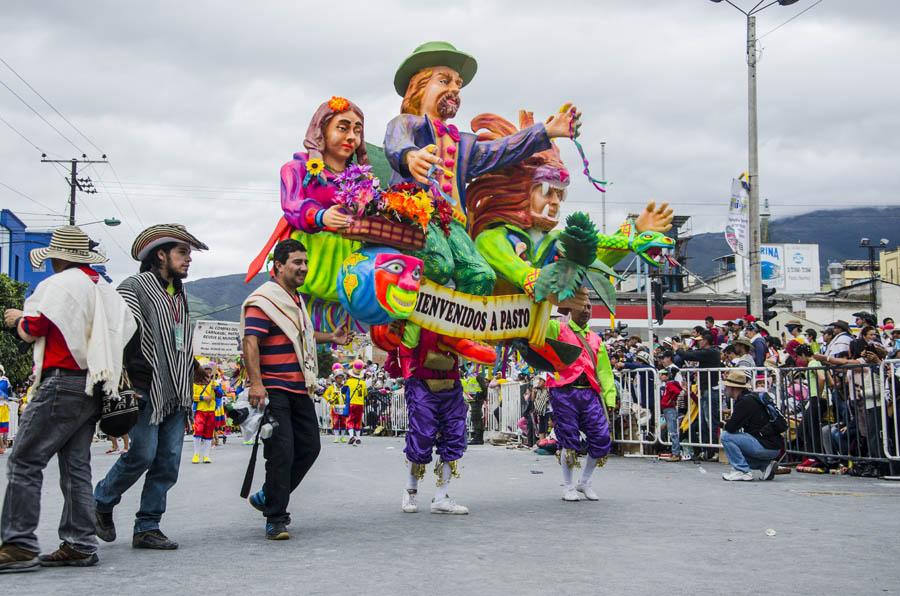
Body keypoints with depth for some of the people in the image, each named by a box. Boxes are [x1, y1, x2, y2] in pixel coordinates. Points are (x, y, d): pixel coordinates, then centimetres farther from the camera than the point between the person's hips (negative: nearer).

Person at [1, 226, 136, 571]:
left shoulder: (60, 284, -6)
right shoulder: (106, 290, 17)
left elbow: (34, 328, -7)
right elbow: (126, 329, 15)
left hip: (63, 381, -8)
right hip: (95, 387, 8)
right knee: (76, 466, 10)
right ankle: (80, 546, 10)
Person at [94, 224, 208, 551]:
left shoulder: (179, 295, 20)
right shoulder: (135, 287, -5)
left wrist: (195, 370, 16)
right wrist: (126, 384, -19)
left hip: (176, 394, 8)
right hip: (146, 390, -7)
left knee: (168, 462, 2)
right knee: (143, 454, -10)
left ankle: (148, 527, 9)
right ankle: (101, 502, 15)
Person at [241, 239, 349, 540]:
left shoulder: (296, 299, 19)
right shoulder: (263, 300, -12)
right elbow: (251, 342, -21)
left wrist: (329, 337, 25)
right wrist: (256, 383, -31)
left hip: (299, 390, 9)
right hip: (273, 391, -9)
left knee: (309, 447, 12)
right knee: (282, 453, -9)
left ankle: (267, 497, 27)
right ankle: (275, 520, 0)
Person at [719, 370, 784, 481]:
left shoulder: (745, 402, -15)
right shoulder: (750, 397, 15)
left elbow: (731, 428, -17)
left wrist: (725, 426, 4)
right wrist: (728, 425, 7)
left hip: (767, 446, -10)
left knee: (726, 436, -11)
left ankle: (742, 471, -9)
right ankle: (765, 464, 14)